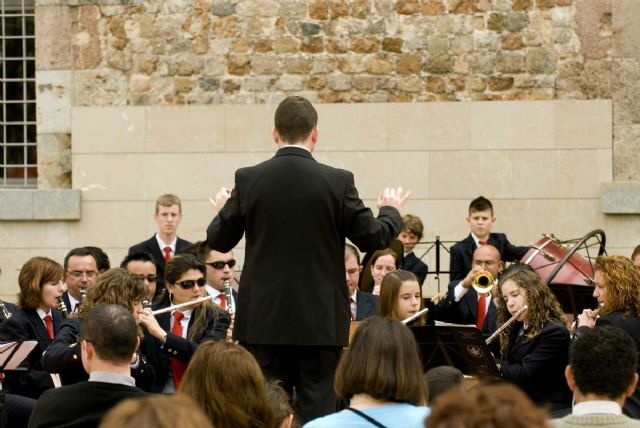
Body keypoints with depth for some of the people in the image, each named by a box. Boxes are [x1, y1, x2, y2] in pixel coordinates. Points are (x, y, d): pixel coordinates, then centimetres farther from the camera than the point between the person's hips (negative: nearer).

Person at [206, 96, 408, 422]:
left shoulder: (248, 179, -4)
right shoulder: (337, 181, -7)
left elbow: (219, 241, 6)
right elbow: (374, 239, -2)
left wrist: (224, 209, 27)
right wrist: (391, 211, 19)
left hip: (264, 320, 1)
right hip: (319, 321, -1)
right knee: (317, 410, 2)